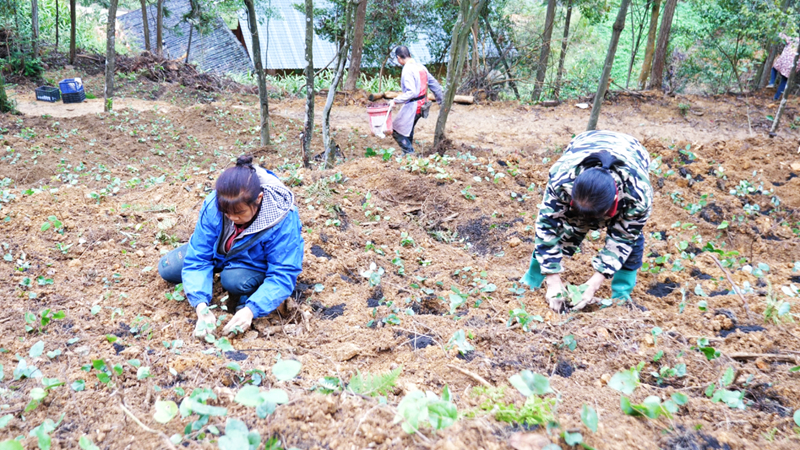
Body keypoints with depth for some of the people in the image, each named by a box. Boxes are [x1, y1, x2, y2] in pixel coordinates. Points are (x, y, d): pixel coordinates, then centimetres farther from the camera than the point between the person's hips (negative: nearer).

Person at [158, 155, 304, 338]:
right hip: (220, 251, 4)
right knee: (167, 268, -3)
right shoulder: (213, 206, -29)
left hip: (257, 263, -4)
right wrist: (201, 305, -39)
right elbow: (197, 257, -25)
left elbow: (283, 275, -34)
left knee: (234, 280, -34)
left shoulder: (282, 221, -37)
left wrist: (250, 310, -48)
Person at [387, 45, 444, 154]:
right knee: (408, 130, 24)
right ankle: (409, 153, 33)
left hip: (412, 107, -9)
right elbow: (434, 84, 13)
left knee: (397, 131, 1)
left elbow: (411, 92, -27)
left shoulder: (407, 70, -18)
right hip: (422, 105, 9)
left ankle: (409, 152, 2)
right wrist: (441, 101, 23)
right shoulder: (420, 66, 8)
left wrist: (395, 101, -23)